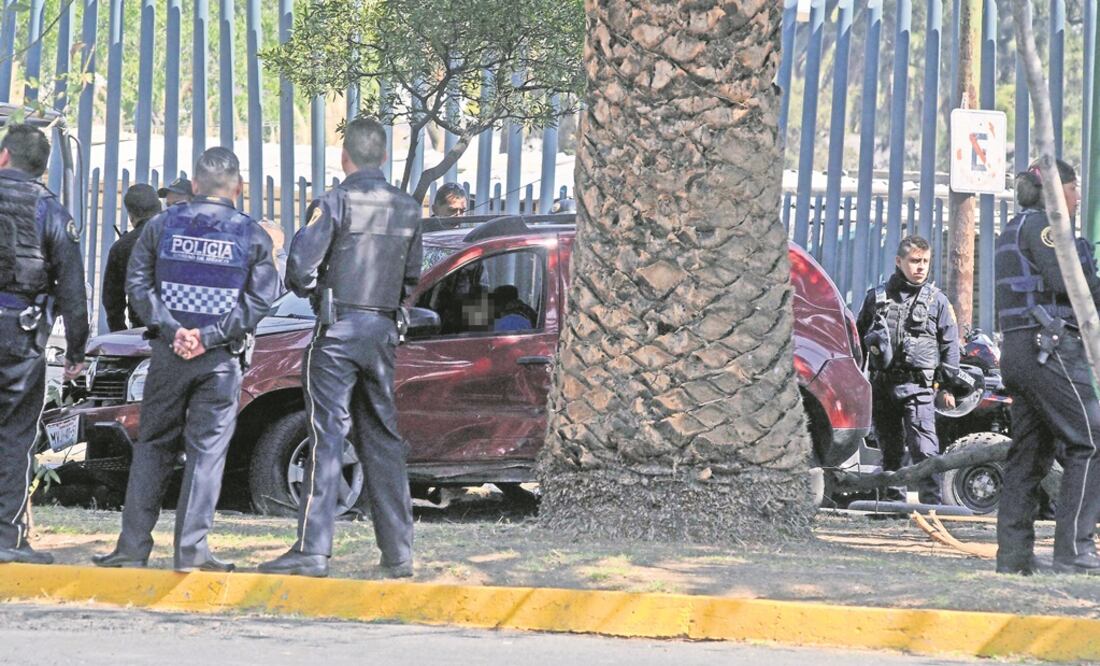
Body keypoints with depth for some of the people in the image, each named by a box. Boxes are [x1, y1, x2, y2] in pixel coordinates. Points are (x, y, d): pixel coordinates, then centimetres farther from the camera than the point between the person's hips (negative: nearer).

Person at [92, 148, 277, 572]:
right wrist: (209, 336, -10)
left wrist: (172, 330, -7)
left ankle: (133, 545, 5)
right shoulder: (252, 236, 1)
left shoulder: (163, 226, 4)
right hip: (221, 360, -2)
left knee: (153, 447, 9)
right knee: (207, 450, 0)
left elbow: (138, 285, -1)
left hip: (169, 352, 2)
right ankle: (191, 549, -6)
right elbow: (259, 299, -6)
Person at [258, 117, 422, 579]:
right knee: (382, 441, 11)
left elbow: (299, 267, -13)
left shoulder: (335, 203, -9)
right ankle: (398, 552, 10)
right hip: (383, 332, 5)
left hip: (338, 331, -5)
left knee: (326, 438, -8)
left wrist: (312, 290, 8)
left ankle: (312, 548, -13)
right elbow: (411, 278, 15)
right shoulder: (407, 210, 10)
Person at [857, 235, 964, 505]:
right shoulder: (877, 296, 11)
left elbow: (950, 344, 8)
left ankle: (931, 501, -19)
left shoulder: (937, 300, 6)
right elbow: (859, 338, 18)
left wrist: (948, 385, 3)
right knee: (889, 448, 11)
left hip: (918, 385, -3)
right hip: (882, 384, 3)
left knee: (924, 448, -15)